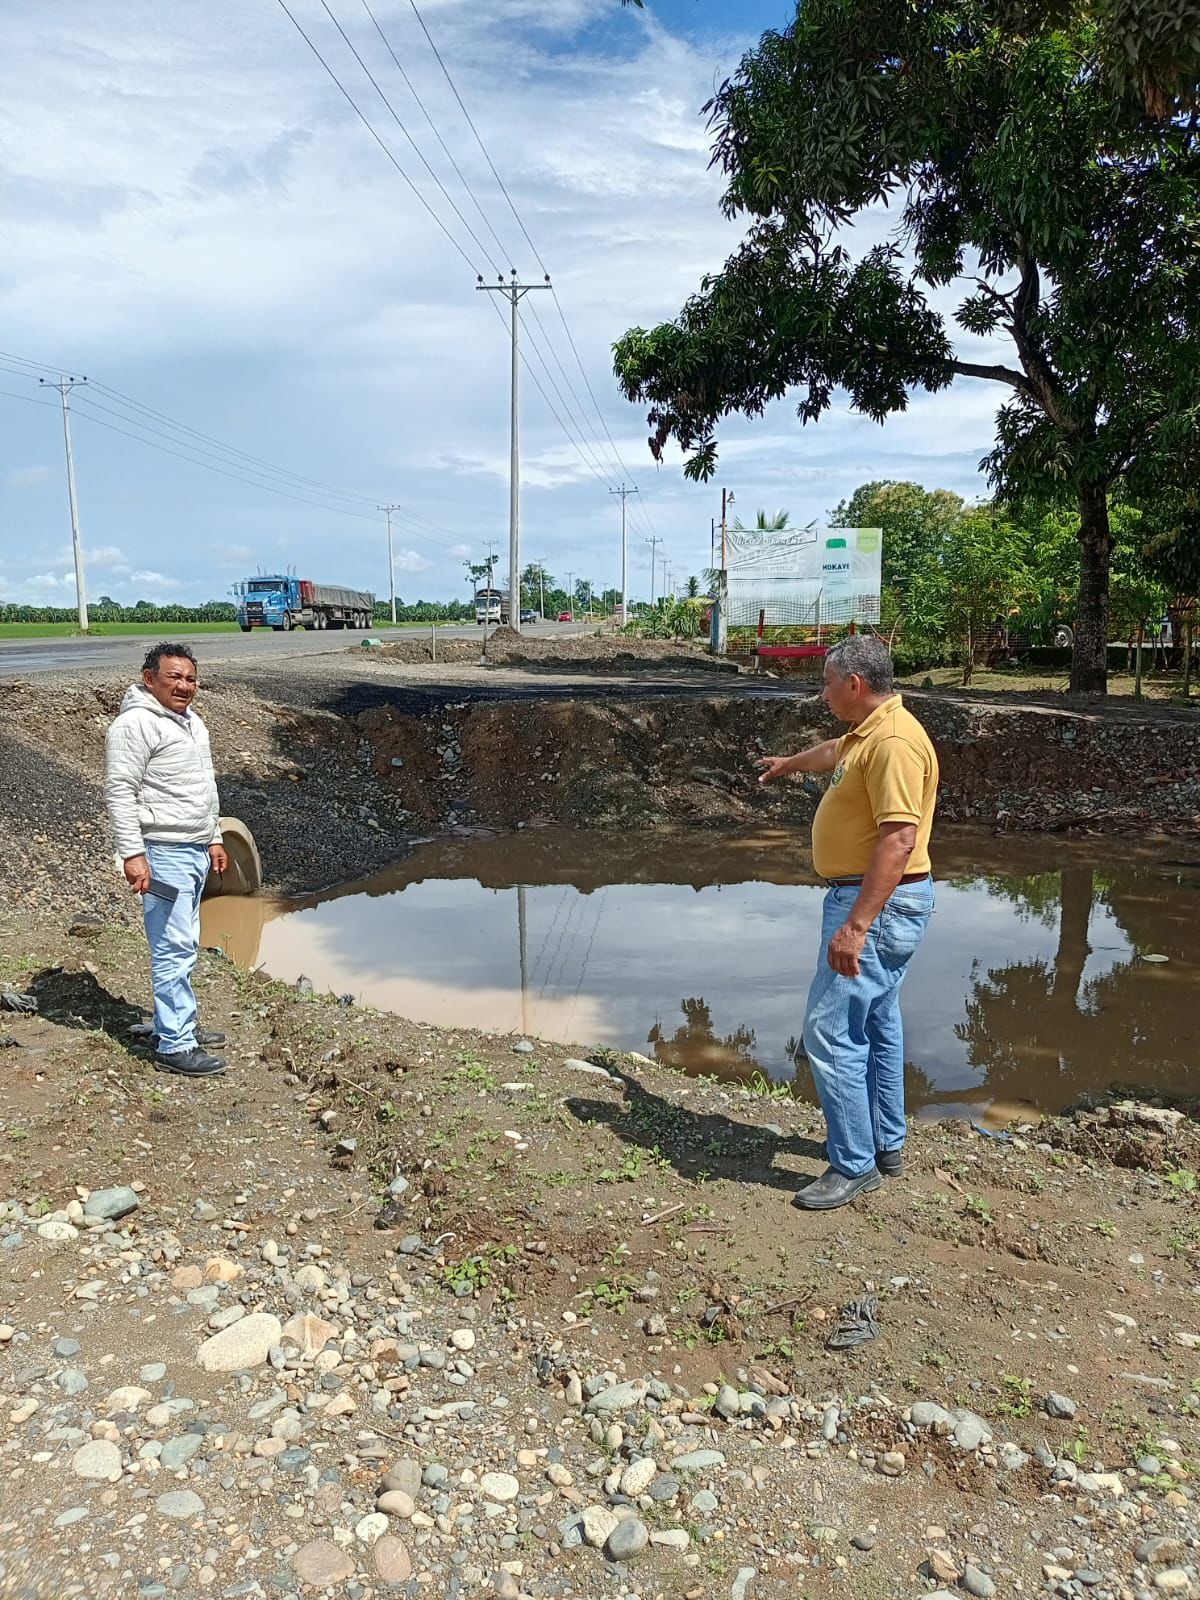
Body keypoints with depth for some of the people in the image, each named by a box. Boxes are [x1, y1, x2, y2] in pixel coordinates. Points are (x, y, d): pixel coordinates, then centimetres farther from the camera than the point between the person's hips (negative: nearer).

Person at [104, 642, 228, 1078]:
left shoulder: (191, 720, 16)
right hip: (164, 853, -10)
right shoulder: (136, 724, -13)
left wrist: (214, 839, 23)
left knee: (183, 947, 16)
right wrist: (133, 853, -22)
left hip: (195, 851, 10)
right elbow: (119, 792, -18)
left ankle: (178, 1026, 26)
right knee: (175, 949, -8)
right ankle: (174, 1046, -2)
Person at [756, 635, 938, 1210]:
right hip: (873, 896, 11)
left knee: (831, 1029, -9)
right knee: (876, 1022, 19)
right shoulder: (867, 732, 11)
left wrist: (855, 925, -31)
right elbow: (833, 753, 36)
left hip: (878, 902, -11)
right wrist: (788, 763, 55)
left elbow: (899, 840, -29)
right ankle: (885, 1144, 33)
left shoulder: (893, 741, -22)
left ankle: (854, 1164, 2)